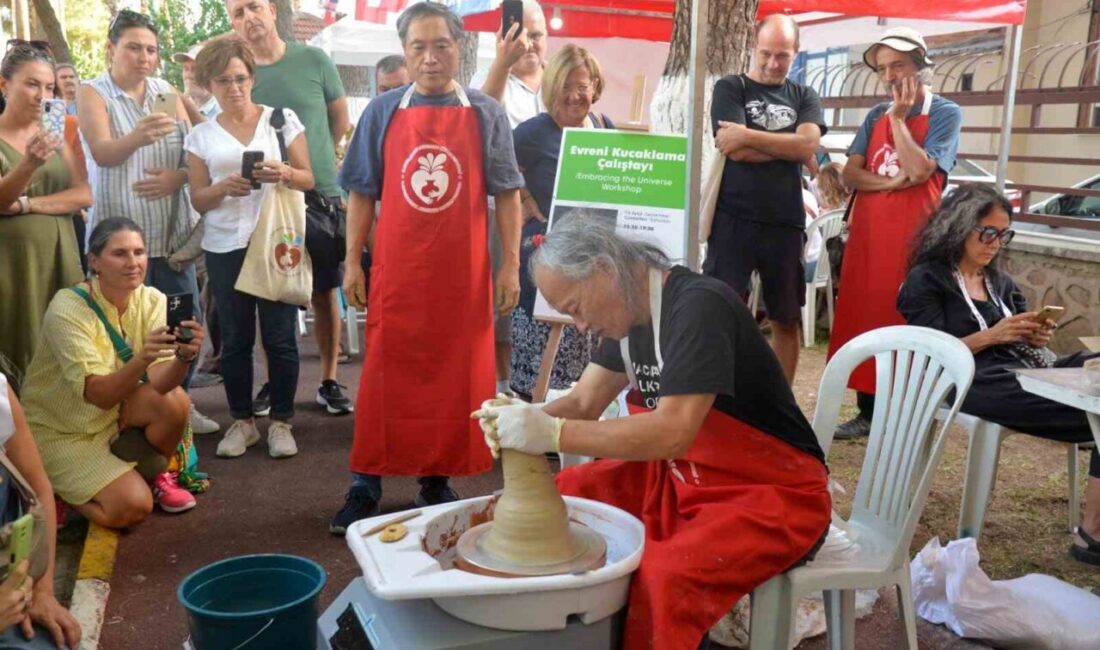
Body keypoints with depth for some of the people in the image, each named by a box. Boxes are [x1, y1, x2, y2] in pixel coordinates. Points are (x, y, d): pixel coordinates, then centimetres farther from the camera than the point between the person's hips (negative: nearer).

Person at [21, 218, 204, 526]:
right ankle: (53, 487, 10)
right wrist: (142, 359, -50)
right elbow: (98, 394, -33)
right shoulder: (67, 309, -25)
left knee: (175, 402, -25)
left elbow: (159, 383, -23)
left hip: (114, 413, 5)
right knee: (132, 507, -20)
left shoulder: (152, 300, -12)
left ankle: (154, 474, 5)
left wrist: (184, 356, -44)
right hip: (59, 430, -4)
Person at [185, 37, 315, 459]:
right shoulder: (201, 136, 9)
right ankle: (242, 422, 18)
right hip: (225, 248, 2)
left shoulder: (282, 119, 5)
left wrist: (284, 174, -19)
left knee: (280, 337, 0)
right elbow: (198, 199, 6)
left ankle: (280, 422, 12)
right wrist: (225, 187, -15)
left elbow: (309, 179, 3)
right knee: (234, 339, 6)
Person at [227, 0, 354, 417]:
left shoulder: (314, 61, -2)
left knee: (324, 292, 6)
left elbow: (340, 122, 10)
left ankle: (329, 382, 16)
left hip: (320, 197, -1)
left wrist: (313, 164, 8)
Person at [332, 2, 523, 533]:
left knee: (456, 377, 5)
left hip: (463, 271, 0)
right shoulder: (383, 113, 7)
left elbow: (507, 194, 5)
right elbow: (362, 193, 8)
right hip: (396, 270, 0)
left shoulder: (485, 114, 5)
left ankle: (437, 480, 20)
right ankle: (366, 484, 13)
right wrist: (352, 262, 2)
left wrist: (511, 264, -1)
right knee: (385, 376, 3)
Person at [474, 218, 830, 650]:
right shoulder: (631, 308, 3)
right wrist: (527, 419, -15)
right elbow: (583, 403, 6)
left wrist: (554, 433, -33)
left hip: (773, 493, -8)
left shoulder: (698, 307, -24)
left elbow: (673, 432, -34)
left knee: (662, 579, -33)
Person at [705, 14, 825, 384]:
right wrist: (789, 146, -5)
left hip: (786, 223, 3)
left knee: (787, 320, 8)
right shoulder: (730, 88, 4)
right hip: (734, 219, -3)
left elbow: (808, 145, -7)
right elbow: (736, 151, -11)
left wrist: (748, 135, -12)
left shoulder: (805, 98, 13)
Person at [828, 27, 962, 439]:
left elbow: (919, 170, -15)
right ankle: (868, 411, 14)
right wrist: (891, 182, -12)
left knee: (905, 324, -3)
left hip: (912, 237, -5)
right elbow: (850, 174, 4)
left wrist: (898, 119, -9)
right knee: (863, 321, 6)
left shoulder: (945, 113, -1)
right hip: (867, 234, 5)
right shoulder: (876, 115, 14)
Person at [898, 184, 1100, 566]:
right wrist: (992, 336, -13)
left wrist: (1036, 336, 2)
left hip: (1025, 371, 7)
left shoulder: (1000, 282, 27)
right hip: (975, 382, -7)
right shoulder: (926, 280, 7)